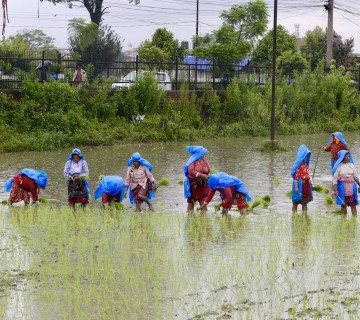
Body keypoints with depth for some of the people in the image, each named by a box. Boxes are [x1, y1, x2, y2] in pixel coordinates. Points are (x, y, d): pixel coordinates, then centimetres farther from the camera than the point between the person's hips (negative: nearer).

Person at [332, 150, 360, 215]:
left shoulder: (351, 165, 7)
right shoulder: (338, 166, -5)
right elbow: (334, 178, -7)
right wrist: (335, 190, -15)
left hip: (351, 187, 3)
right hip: (342, 187, -3)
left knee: (353, 205, -1)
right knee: (343, 205, 3)